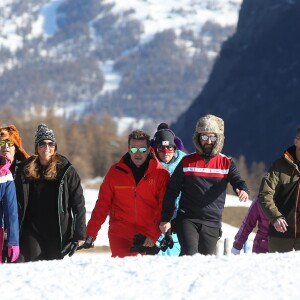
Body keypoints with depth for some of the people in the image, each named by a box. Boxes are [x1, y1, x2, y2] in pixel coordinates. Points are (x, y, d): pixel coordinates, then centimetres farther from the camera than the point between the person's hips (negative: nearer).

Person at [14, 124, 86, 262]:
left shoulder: (65, 170, 1)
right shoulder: (25, 170, 6)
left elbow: (78, 204, 1)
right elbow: (17, 204, 10)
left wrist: (80, 234, -4)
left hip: (59, 234, -1)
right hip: (33, 233, 1)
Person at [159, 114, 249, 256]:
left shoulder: (226, 163, 7)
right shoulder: (187, 162, 5)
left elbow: (237, 181, -8)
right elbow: (172, 191, 9)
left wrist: (243, 190, -33)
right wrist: (165, 219, 6)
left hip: (212, 223, 1)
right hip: (187, 220, -1)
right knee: (190, 255, -21)